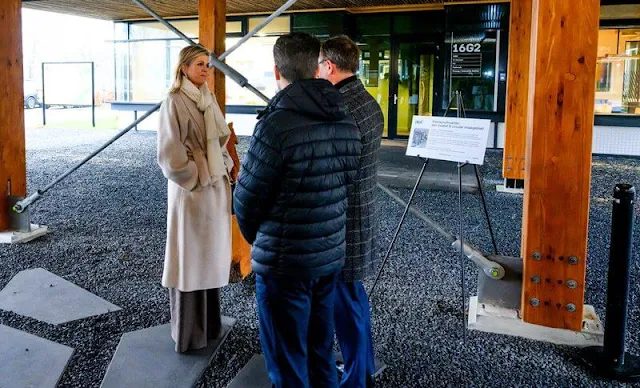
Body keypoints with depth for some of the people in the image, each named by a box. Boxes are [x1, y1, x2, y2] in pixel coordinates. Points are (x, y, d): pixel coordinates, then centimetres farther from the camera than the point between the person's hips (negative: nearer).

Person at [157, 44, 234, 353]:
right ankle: (188, 333, 16)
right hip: (192, 191, -7)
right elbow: (170, 155, -17)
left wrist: (224, 167, 9)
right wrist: (195, 180, -12)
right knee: (190, 259, 3)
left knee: (212, 256, 15)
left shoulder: (209, 99, 10)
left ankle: (209, 323, 30)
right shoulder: (174, 103, -13)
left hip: (217, 187, 8)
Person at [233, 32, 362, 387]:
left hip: (284, 263, -7)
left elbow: (247, 199, -12)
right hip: (331, 255, 7)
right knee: (321, 353, 21)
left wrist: (257, 239, 8)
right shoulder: (346, 123, 1)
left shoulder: (277, 125, -19)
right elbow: (344, 182, 5)